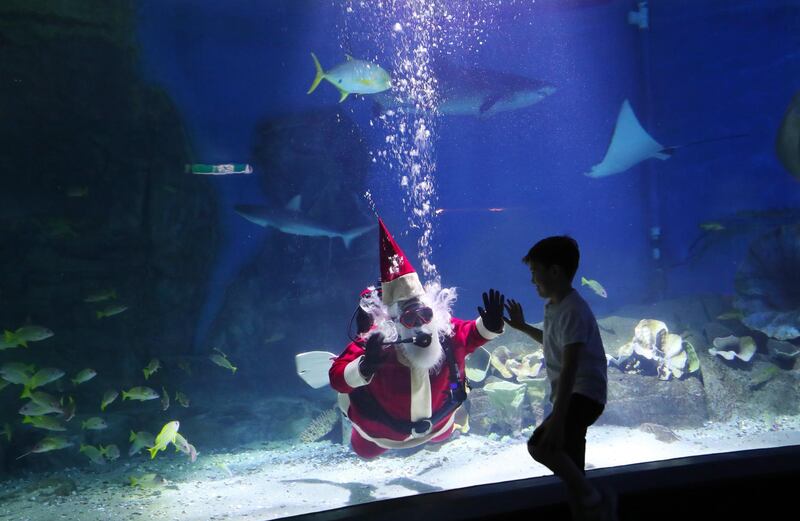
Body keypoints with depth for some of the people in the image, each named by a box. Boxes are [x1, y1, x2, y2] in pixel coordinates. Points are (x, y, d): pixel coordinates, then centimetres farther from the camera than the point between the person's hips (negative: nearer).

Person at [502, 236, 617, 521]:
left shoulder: (572, 311, -21)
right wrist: (522, 326, 33)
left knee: (540, 444, -28)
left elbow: (569, 368, -28)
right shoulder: (555, 306, 10)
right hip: (570, 396, 10)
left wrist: (556, 420, -32)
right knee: (572, 469, 14)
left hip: (584, 395, -10)